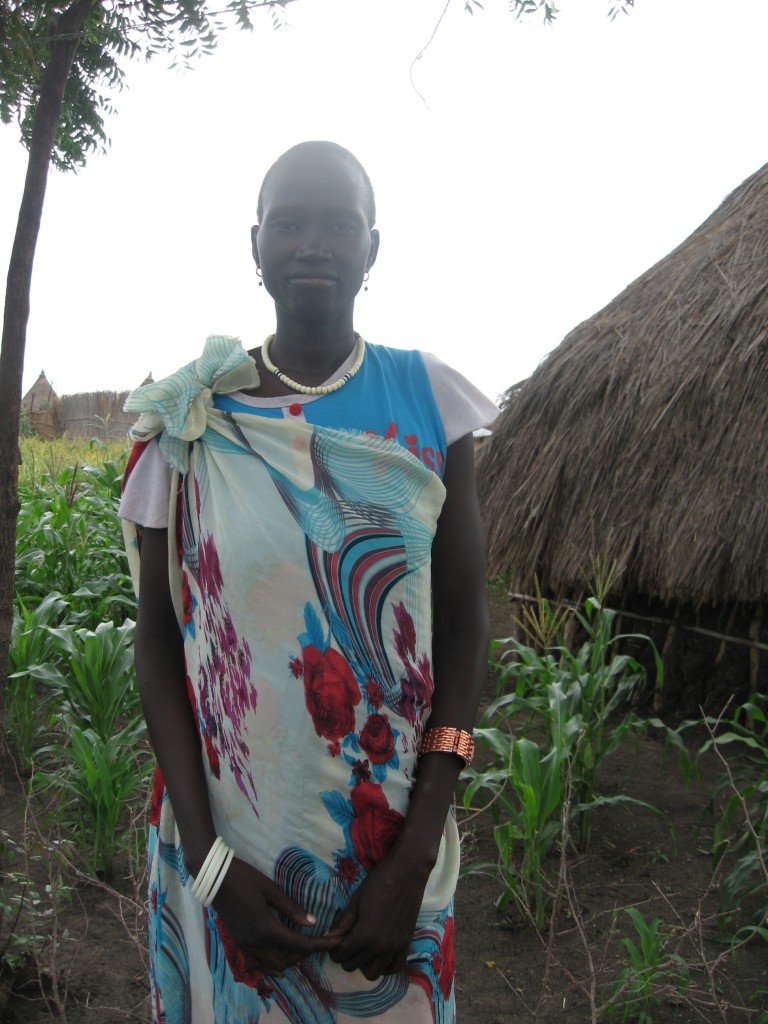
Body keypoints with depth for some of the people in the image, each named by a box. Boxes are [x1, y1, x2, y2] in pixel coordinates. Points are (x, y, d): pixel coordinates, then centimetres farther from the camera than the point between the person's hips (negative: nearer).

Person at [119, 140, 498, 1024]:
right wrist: (209, 860, -11)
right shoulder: (191, 419, -6)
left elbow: (464, 618, -5)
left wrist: (415, 856, -10)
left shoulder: (428, 399, -6)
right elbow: (157, 633, -4)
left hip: (395, 831, 1)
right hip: (226, 828, 0)